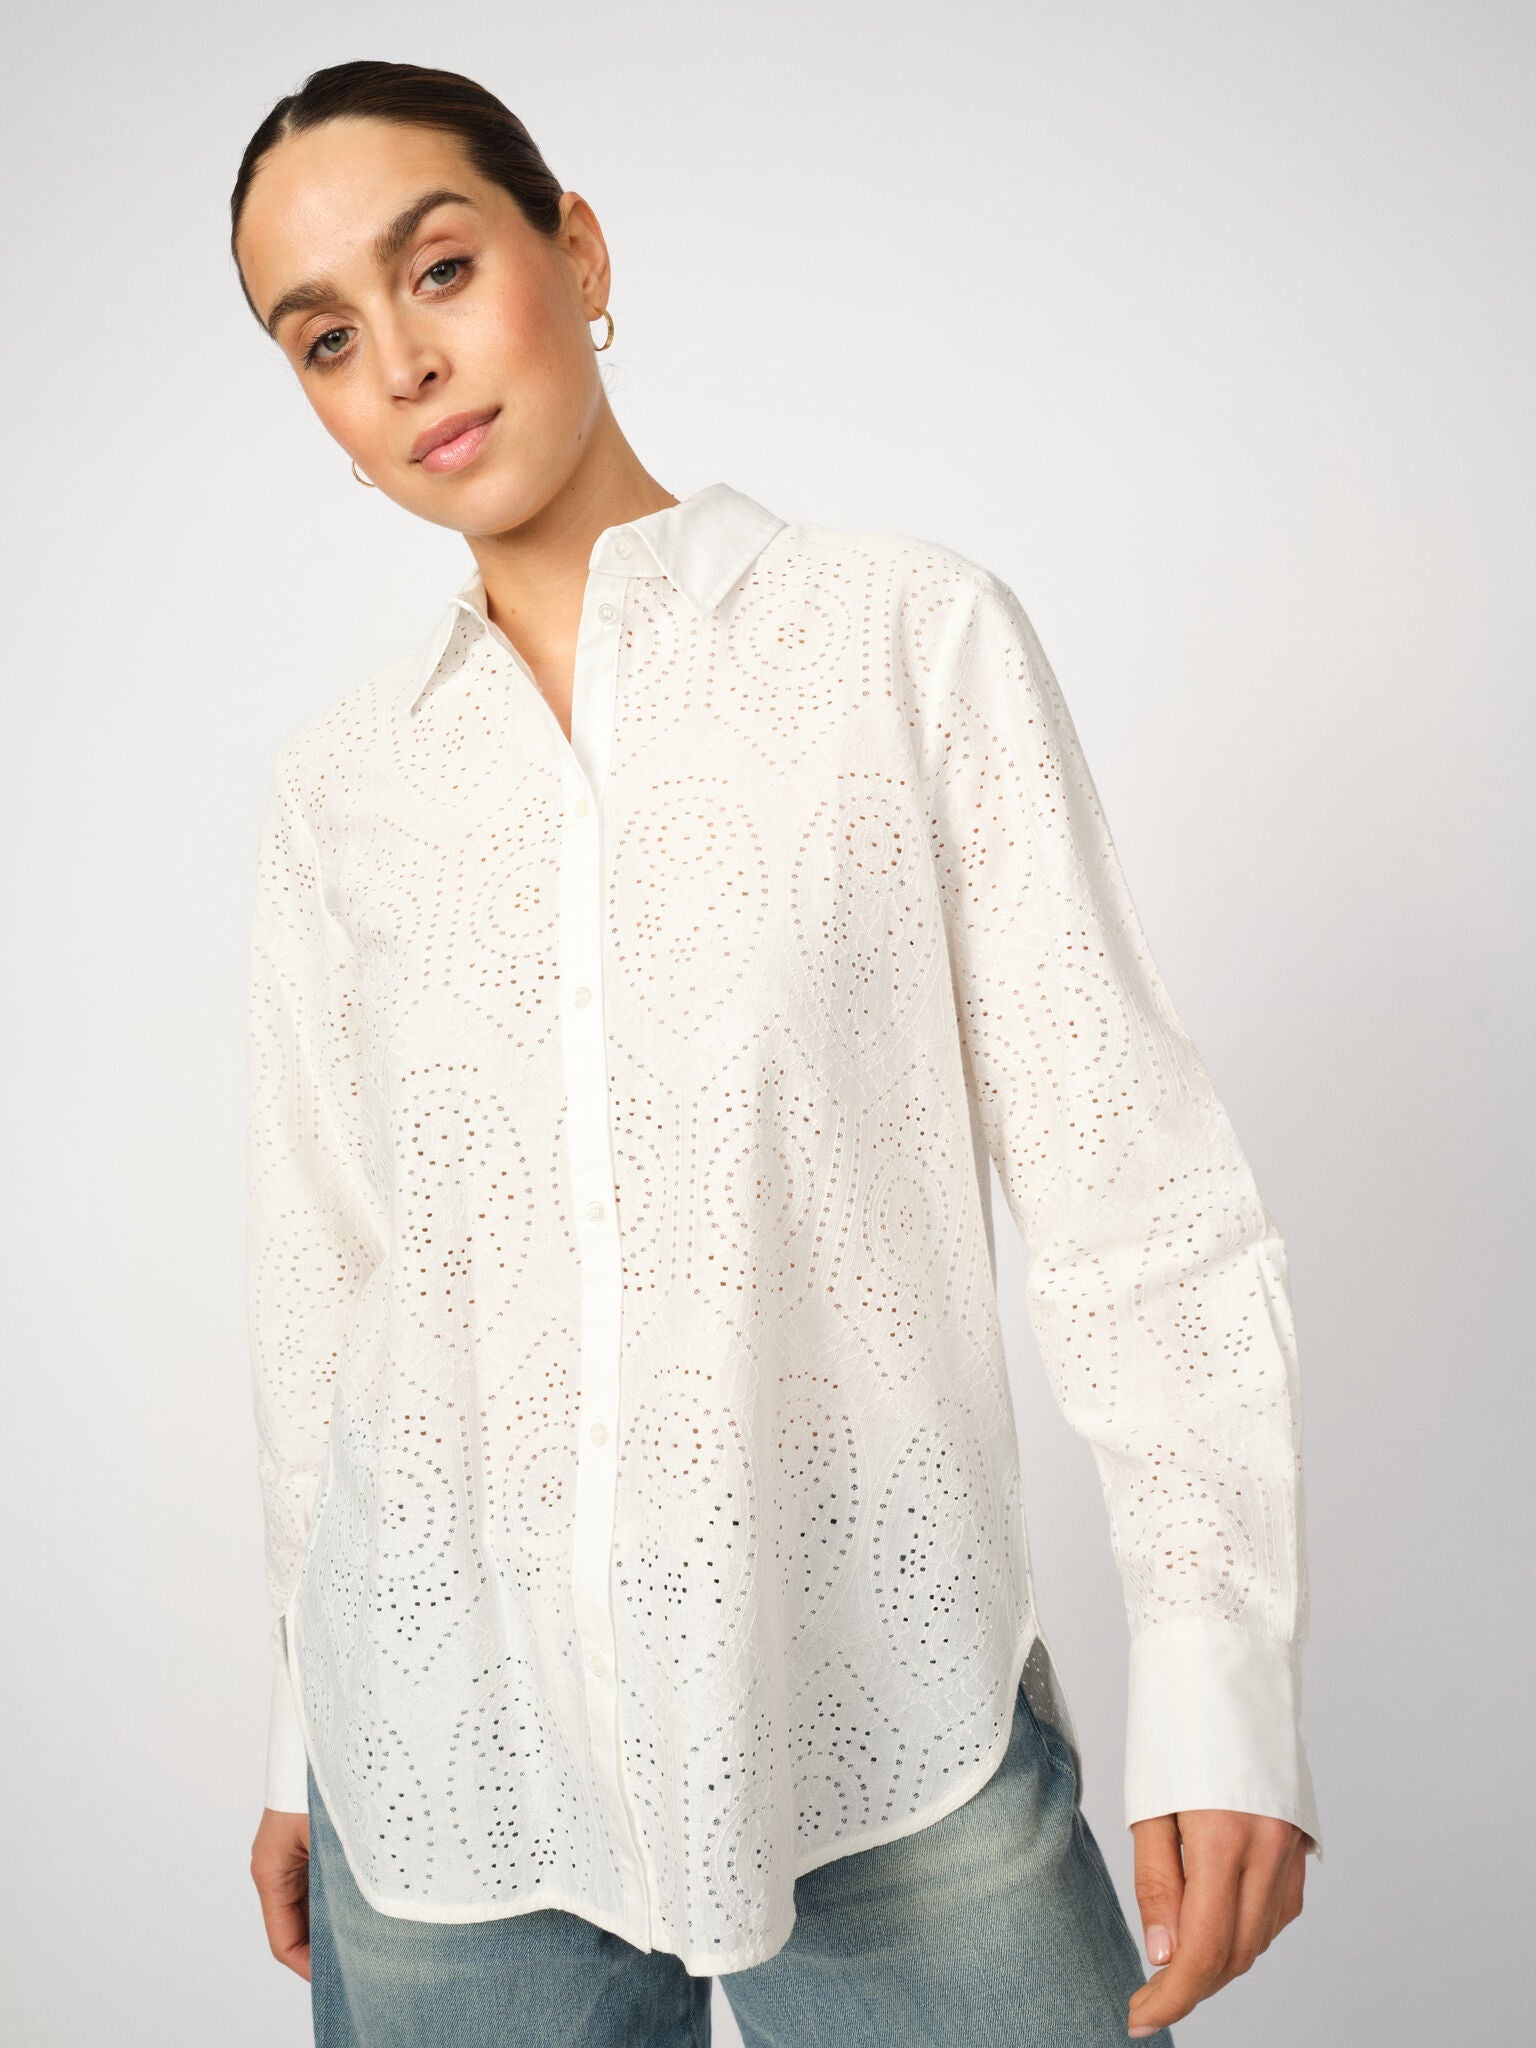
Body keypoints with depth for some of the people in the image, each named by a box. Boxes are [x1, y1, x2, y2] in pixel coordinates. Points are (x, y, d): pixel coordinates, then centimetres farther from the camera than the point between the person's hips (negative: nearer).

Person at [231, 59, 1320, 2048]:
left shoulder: (915, 640, -3)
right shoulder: (336, 786, 5)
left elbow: (1129, 1181, -6)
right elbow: (320, 1273, 11)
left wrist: (1217, 1675, -13)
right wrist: (305, 1737, 15)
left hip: (891, 1737, -2)